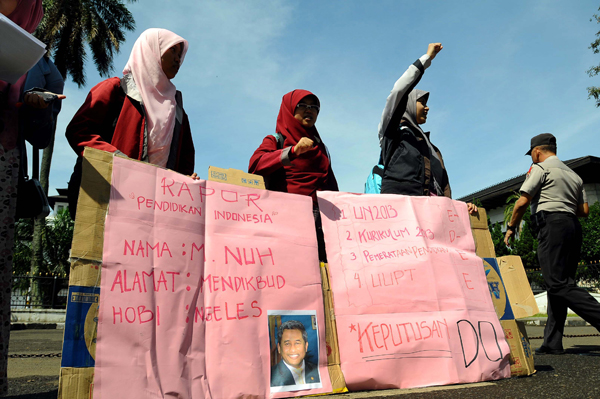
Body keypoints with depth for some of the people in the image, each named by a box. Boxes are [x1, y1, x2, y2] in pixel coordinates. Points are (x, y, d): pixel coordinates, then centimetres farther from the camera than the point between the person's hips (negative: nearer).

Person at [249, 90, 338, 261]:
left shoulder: (320, 147, 26)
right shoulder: (275, 141, 12)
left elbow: (332, 188, 25)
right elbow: (255, 165, -9)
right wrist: (293, 151, -21)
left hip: (320, 219, 4)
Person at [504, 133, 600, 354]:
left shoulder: (540, 168, 1)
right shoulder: (573, 174, 24)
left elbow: (522, 202, -6)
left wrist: (511, 228, 5)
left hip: (552, 225, -8)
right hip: (573, 226, 8)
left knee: (559, 284, -14)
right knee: (558, 283, 6)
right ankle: (552, 342, 5)